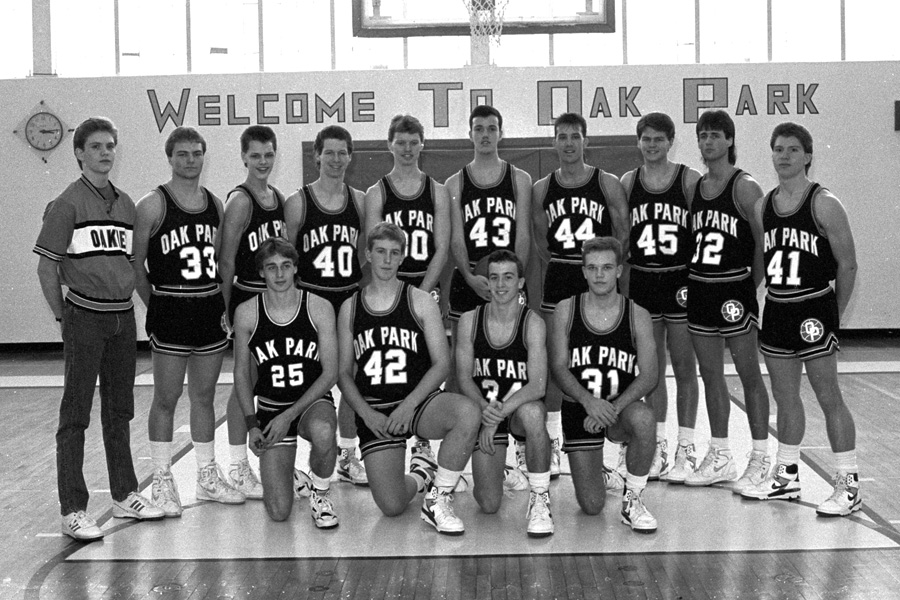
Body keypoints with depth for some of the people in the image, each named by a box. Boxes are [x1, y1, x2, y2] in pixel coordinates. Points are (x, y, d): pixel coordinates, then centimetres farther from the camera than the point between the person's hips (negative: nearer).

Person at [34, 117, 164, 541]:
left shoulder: (125, 204, 11)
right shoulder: (67, 204, -6)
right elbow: (46, 267, -6)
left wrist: (147, 305, 11)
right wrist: (64, 318, -6)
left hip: (123, 317, 6)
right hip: (85, 318, -6)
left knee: (120, 410, 14)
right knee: (75, 414, -1)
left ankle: (125, 495, 25)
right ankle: (73, 510, 4)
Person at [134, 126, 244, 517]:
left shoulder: (215, 204, 10)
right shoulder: (152, 206, -7)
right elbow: (136, 265, -4)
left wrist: (225, 305, 7)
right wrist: (156, 307, -4)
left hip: (211, 310, 5)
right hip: (170, 313, -5)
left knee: (204, 397, 13)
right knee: (166, 399, 1)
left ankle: (208, 476, 22)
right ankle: (162, 481, 12)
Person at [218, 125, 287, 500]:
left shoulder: (280, 199, 10)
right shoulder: (239, 201, -11)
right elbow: (226, 261, -13)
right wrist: (226, 308, -15)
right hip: (249, 297, -7)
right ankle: (238, 466, 8)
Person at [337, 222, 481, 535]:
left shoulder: (420, 301, 4)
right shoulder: (350, 308, 9)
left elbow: (442, 363, -1)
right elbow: (343, 373, 10)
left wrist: (408, 405, -14)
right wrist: (367, 414, -7)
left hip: (418, 401, -1)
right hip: (373, 412, 1)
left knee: (468, 413, -36)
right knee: (391, 506, -16)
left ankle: (438, 499, -15)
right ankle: (420, 476, 23)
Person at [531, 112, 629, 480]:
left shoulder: (608, 185, -4)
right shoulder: (541, 189, 4)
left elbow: (624, 235, 1)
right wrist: (560, 265, 5)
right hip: (557, 280, 2)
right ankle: (550, 443, 13)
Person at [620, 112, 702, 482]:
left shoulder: (690, 180, -4)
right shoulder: (627, 182, 4)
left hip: (680, 282, -3)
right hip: (641, 282, 3)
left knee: (684, 368, 4)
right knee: (652, 369, 10)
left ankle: (686, 450, 12)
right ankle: (658, 447, 19)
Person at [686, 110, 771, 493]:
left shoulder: (744, 187, -8)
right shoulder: (694, 187, 10)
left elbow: (764, 242, -10)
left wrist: (753, 286, -10)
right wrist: (688, 280, 7)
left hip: (735, 289, -6)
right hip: (699, 289, 6)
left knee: (748, 374, 1)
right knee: (711, 375, 11)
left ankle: (760, 459, 10)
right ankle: (720, 458, 21)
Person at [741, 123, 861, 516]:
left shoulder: (824, 205, -10)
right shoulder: (762, 206, 7)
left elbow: (847, 265, -6)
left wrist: (835, 314, -3)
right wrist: (751, 301, 9)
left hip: (814, 309, -6)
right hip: (776, 311, 6)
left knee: (829, 398, -2)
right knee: (785, 396, 15)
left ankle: (849, 485, 5)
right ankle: (786, 476, 27)